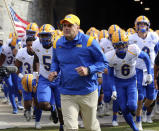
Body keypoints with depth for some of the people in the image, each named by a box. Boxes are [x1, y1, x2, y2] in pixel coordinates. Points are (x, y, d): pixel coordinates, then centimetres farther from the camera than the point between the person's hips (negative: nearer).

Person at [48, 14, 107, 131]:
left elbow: (103, 63, -5)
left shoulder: (88, 42, -10)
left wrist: (88, 70, -22)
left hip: (87, 92, -2)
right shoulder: (58, 44, 3)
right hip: (67, 94, 2)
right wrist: (54, 71, 1)